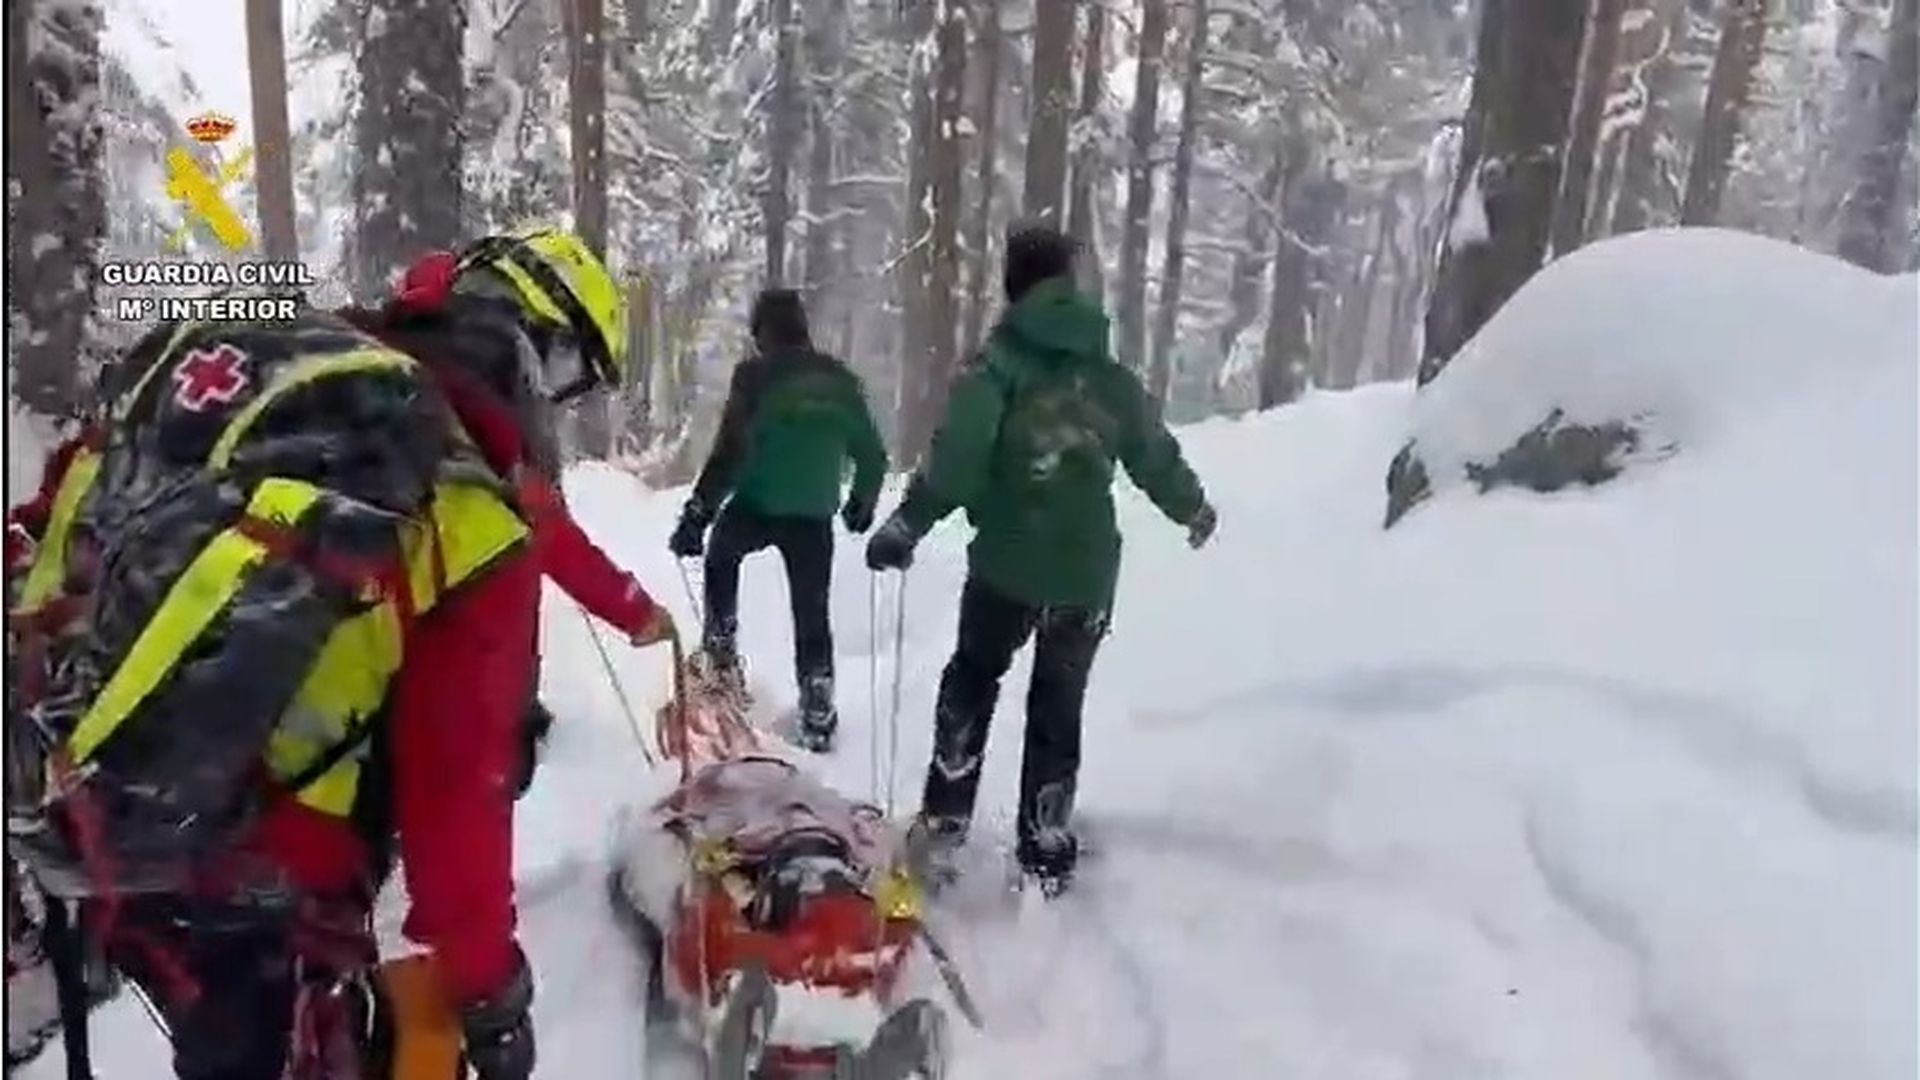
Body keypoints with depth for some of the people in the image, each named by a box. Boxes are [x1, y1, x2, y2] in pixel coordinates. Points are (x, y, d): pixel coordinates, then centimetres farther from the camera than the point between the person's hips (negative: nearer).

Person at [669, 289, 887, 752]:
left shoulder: (756, 375, -9)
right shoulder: (841, 380, 4)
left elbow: (730, 453, -16)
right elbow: (872, 454, 10)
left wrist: (697, 516, -11)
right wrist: (862, 503, 27)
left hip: (755, 507, -2)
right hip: (814, 517, 3)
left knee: (721, 558, 31)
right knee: (812, 616, 13)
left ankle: (721, 649, 29)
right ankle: (818, 716, 15)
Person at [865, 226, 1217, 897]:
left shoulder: (998, 365, -7)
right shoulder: (1109, 375, 5)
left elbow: (956, 457, -21)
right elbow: (1155, 455, 13)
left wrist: (907, 525, -20)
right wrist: (1192, 510, 30)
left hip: (1007, 565, -3)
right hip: (1087, 571, 3)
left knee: (973, 679, 20)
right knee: (1058, 705, 14)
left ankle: (943, 822, 18)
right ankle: (1046, 855, 19)